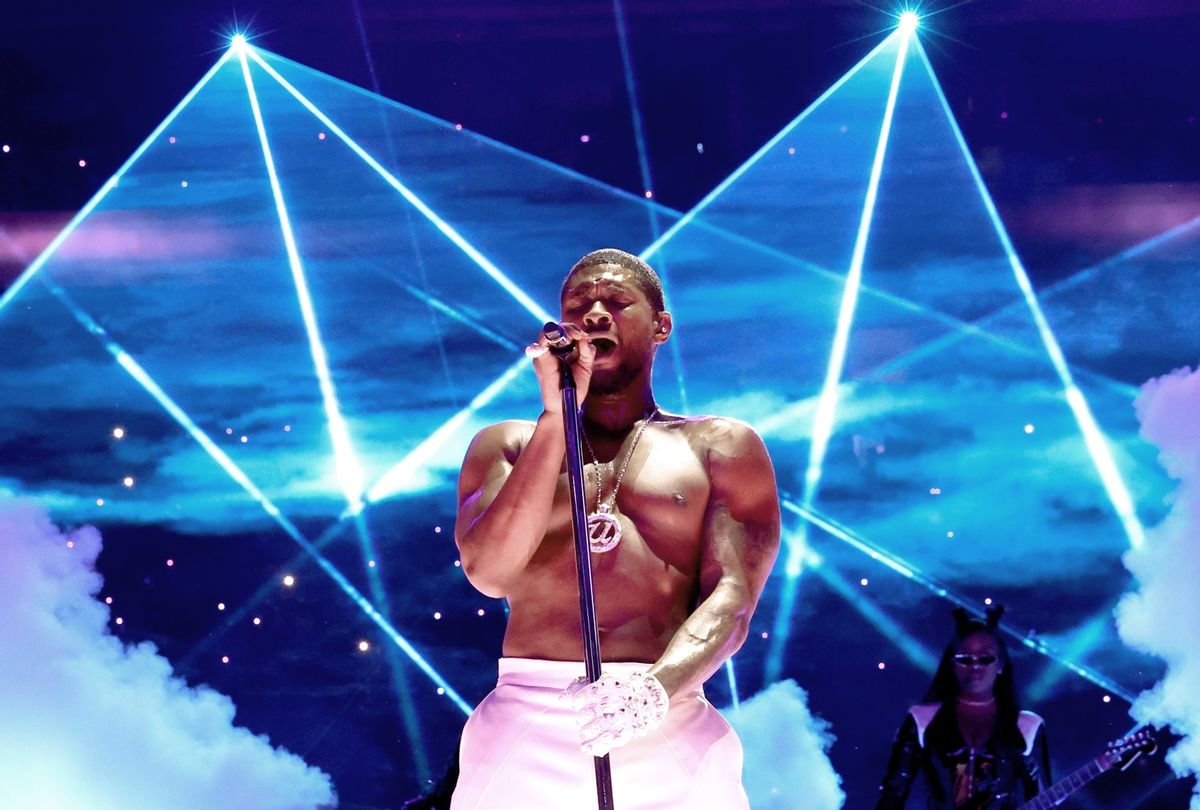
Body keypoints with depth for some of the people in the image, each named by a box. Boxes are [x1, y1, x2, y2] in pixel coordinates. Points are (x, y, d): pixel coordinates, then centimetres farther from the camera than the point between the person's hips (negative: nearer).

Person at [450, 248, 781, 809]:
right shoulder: (507, 444, 15)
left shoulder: (720, 446, 11)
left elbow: (731, 599, -2)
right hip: (526, 726, 1)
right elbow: (488, 572, -3)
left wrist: (656, 689, -21)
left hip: (670, 733, -1)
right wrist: (556, 414, -3)